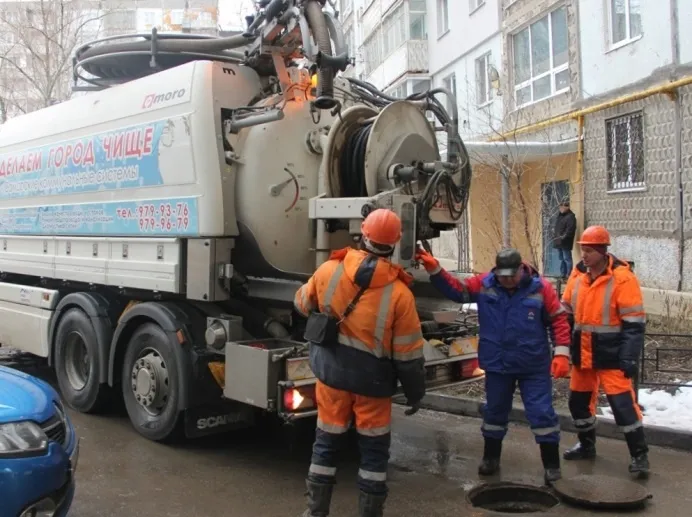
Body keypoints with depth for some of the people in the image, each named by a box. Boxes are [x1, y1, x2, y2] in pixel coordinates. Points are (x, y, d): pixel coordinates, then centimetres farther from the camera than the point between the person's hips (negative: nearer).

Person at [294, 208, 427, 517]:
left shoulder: (328, 271, -10)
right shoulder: (399, 293, -16)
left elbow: (302, 304, 11)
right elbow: (409, 354, -11)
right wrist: (415, 393, 3)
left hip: (331, 371, 3)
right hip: (372, 380, -2)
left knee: (326, 442, 16)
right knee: (374, 449, 13)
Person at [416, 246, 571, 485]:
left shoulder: (541, 288, -10)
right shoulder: (484, 284, -4)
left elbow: (558, 320, -7)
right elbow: (456, 289, -1)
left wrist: (561, 353, -14)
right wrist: (435, 270, -14)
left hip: (534, 366, -3)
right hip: (497, 364, 3)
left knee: (542, 413, 1)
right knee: (494, 412, 16)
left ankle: (552, 464, 14)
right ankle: (491, 458, 33)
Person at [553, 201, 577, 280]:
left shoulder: (570, 216, -11)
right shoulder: (560, 216, 19)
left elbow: (570, 229, -21)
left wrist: (564, 236, -28)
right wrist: (555, 234, 15)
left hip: (565, 242, -10)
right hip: (559, 241, 10)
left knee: (567, 259, -8)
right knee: (561, 259, 14)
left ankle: (569, 275, -7)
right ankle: (562, 275, 20)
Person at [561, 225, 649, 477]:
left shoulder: (622, 278, -15)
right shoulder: (578, 274, 4)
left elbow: (634, 324, -14)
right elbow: (566, 312, 14)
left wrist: (630, 358, -18)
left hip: (610, 353, -6)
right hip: (582, 352, 7)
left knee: (622, 403, -8)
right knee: (579, 400, 16)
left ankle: (640, 454, 6)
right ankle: (586, 445, 35)